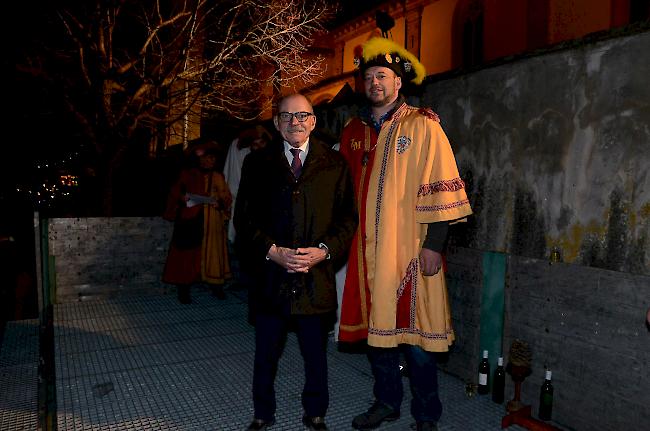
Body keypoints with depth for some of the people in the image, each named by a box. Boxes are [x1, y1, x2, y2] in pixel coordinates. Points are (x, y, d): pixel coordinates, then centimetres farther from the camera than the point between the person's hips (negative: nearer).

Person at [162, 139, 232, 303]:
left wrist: (221, 202, -12)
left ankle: (216, 285, 13)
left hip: (213, 224, 2)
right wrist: (181, 198, -14)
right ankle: (183, 289, 3)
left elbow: (227, 198, 10)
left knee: (212, 253, 5)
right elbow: (174, 193, 7)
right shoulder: (187, 175, 6)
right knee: (187, 254, -3)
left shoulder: (218, 177, 12)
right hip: (191, 222, -2)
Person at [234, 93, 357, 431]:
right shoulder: (257, 163, 5)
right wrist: (271, 250, -13)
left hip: (317, 277, 0)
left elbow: (347, 217, 1)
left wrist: (324, 250, -14)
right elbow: (244, 217, 1)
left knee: (316, 355, 14)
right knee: (265, 355, 15)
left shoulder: (335, 164, 4)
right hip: (269, 277, 1)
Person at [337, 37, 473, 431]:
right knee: (376, 326, 13)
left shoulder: (423, 126, -2)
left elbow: (440, 190, -8)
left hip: (409, 249, -4)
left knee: (414, 331, 2)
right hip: (367, 250, 5)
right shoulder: (353, 131, 12)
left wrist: (433, 244, -14)